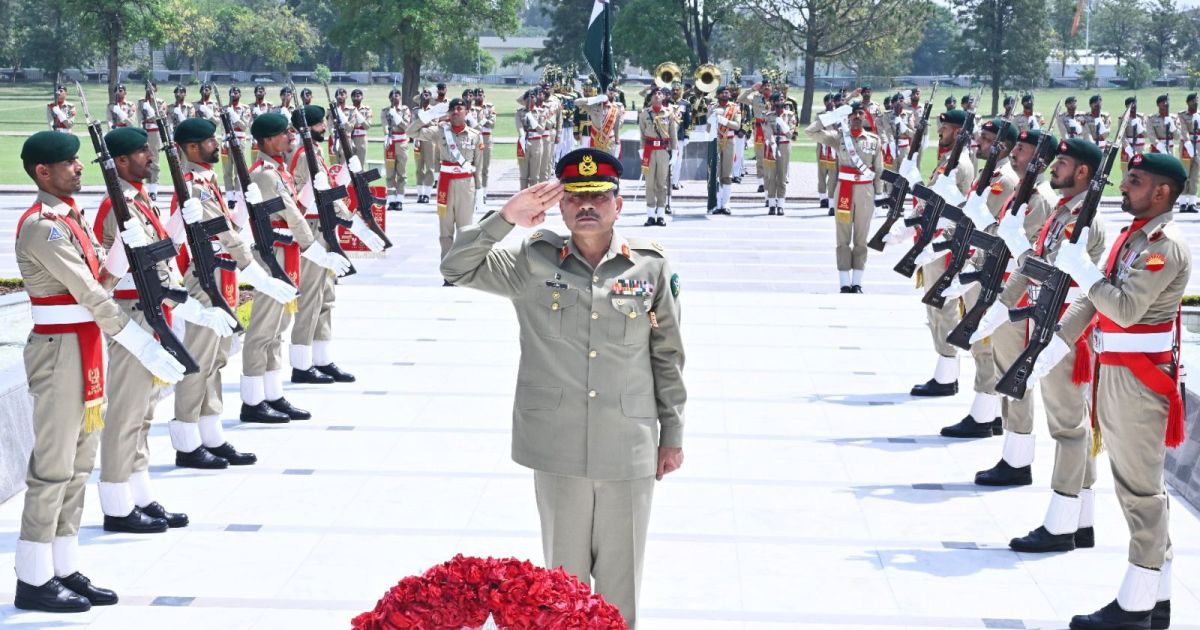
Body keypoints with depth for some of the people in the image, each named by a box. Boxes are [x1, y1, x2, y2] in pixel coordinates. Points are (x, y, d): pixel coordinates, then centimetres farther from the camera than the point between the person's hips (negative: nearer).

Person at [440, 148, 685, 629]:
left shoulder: (650, 267, 0)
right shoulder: (533, 262, 0)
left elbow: (667, 356, 5)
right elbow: (457, 268, -2)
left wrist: (672, 435, 7)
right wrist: (505, 219, -13)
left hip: (629, 449, 0)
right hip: (557, 447, 0)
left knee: (621, 576, 9)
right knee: (564, 571, 12)